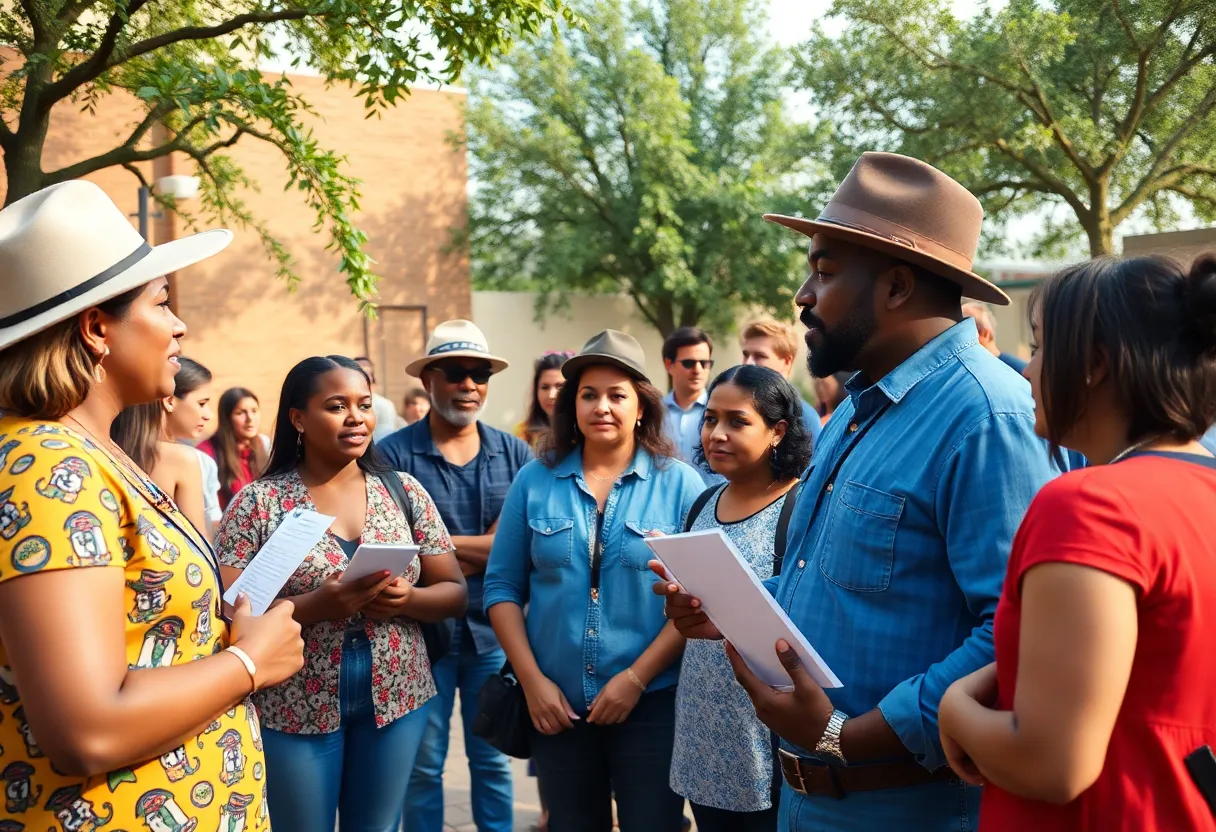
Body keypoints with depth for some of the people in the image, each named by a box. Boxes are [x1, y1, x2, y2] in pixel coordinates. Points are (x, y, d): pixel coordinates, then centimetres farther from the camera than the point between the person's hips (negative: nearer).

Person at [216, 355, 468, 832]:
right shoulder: (259, 502, -7)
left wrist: (406, 598, -17)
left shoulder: (404, 491, 1)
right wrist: (313, 606, -26)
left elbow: (455, 593, 4)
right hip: (295, 710, -3)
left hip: (395, 700, 3)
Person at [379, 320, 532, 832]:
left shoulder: (515, 454, 2)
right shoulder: (393, 454, -7)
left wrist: (440, 542, -12)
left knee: (492, 758, 16)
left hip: (496, 630, 2)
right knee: (423, 764, 12)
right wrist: (485, 550, -14)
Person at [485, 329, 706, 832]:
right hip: (556, 704, 2)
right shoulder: (535, 481, 2)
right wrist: (531, 679, -5)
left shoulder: (680, 484, -3)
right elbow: (502, 587, 3)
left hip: (653, 703, -2)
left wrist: (637, 678, -13)